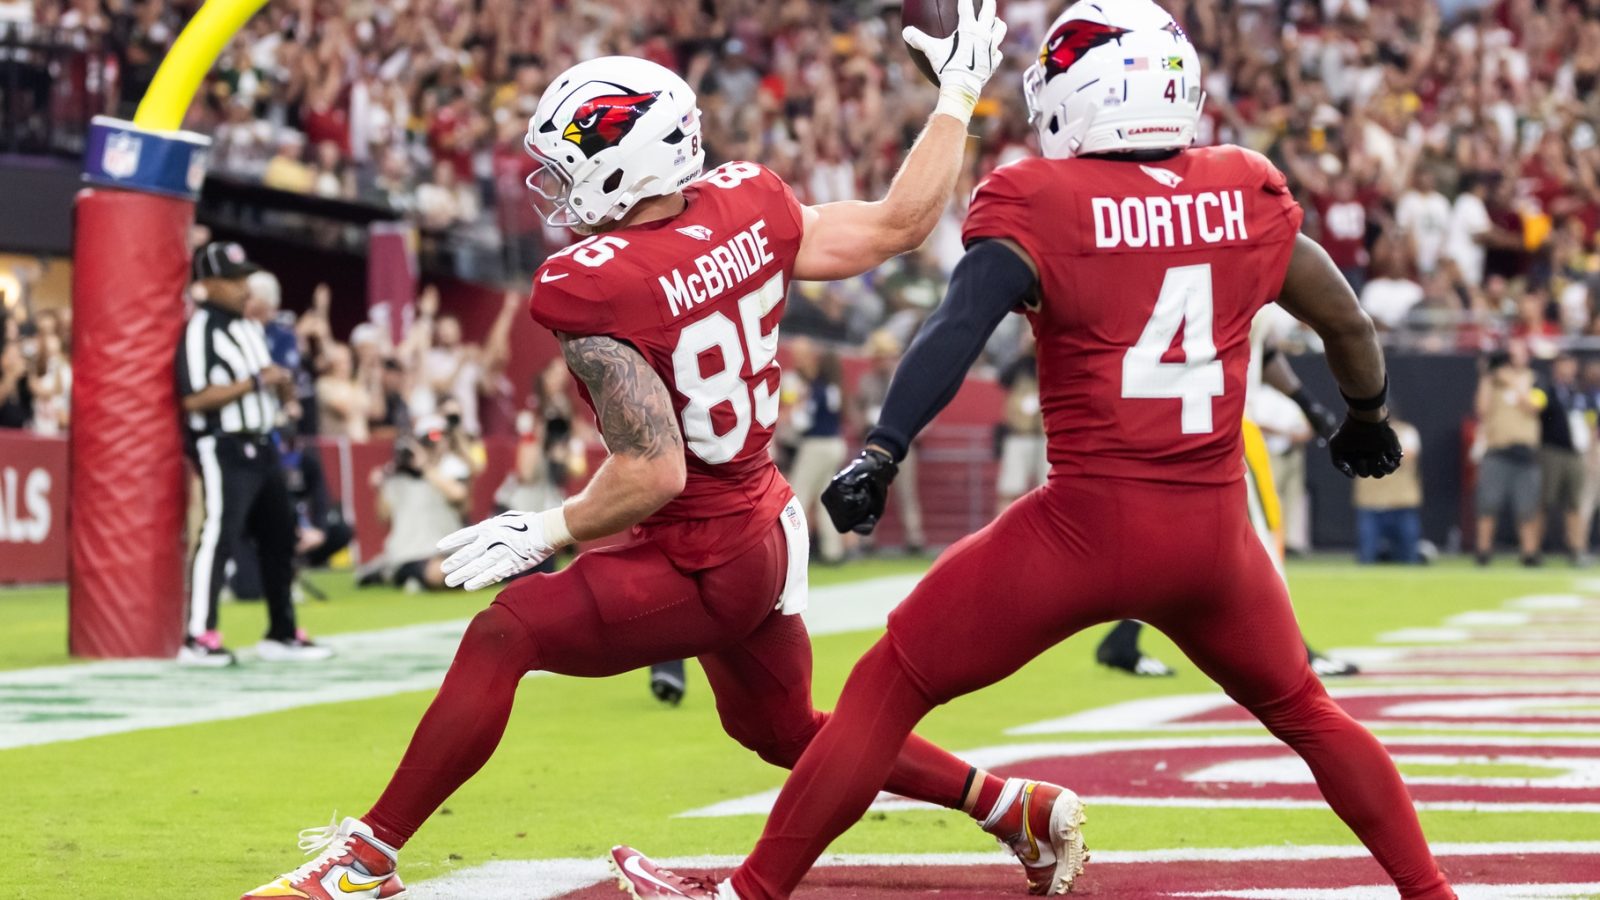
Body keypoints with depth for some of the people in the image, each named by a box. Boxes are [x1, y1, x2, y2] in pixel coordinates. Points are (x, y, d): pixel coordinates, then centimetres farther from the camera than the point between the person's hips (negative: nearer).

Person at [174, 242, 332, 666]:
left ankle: (282, 633, 20)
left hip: (261, 445, 9)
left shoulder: (251, 328, 16)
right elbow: (194, 398, -21)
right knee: (220, 535, -14)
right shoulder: (200, 330, -12)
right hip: (222, 447, -9)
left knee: (279, 535, 11)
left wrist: (282, 386, -1)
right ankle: (198, 637, -13)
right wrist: (255, 382, -20)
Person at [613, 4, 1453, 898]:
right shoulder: (1248, 197, 6)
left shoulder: (1039, 204, -6)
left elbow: (959, 329, -21)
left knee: (891, 689, 7)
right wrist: (1367, 416, 38)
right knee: (1303, 710, 27)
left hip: (1089, 524, -4)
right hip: (1215, 528, 4)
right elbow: (1349, 324, 19)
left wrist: (882, 453, -26)